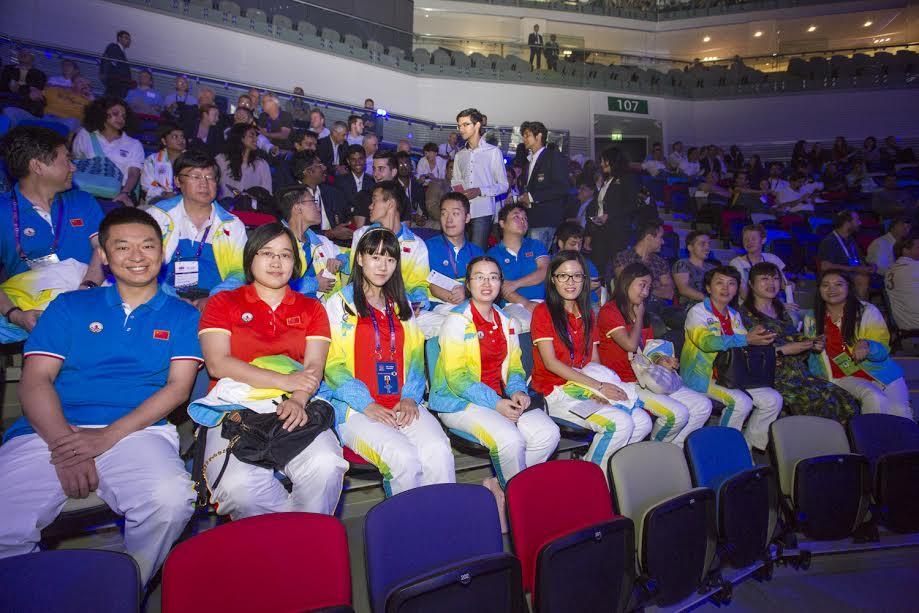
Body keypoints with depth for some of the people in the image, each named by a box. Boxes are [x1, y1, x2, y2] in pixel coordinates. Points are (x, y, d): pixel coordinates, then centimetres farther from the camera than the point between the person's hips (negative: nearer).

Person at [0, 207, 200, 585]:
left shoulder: (182, 316, 14)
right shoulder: (69, 307, 18)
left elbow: (178, 387, 3)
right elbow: (35, 380, 8)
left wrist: (109, 435, -11)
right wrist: (63, 441, -11)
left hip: (137, 430, -1)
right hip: (52, 431, 2)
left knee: (171, 499, -32)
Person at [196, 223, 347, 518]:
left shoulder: (311, 308, 20)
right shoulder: (223, 303, 14)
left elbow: (315, 366, 6)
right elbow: (217, 364, -1)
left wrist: (298, 400, -17)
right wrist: (283, 381, -10)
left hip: (295, 409, 1)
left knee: (325, 466, -30)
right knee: (238, 485, -31)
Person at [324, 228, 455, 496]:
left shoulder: (401, 305, 21)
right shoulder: (339, 303, 6)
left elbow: (416, 355, 15)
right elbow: (332, 365, -2)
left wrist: (410, 397, -3)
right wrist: (366, 404, -14)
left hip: (403, 405, 4)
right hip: (356, 409, -3)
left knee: (439, 452, -24)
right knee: (404, 458, -28)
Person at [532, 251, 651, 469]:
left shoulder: (587, 314, 15)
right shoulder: (543, 312, -5)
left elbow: (595, 362, 11)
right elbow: (550, 362, -14)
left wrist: (598, 390, -11)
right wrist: (599, 386, -17)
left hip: (583, 390, 7)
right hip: (556, 392, -6)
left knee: (643, 421, -10)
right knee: (621, 423, -22)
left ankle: (589, 462, 3)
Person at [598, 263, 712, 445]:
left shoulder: (642, 314, 20)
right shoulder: (609, 311, -7)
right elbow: (630, 345, -19)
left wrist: (662, 361, -3)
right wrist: (639, 317, -2)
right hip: (624, 382, -9)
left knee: (703, 406, -1)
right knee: (677, 413, -22)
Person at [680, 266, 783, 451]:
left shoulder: (734, 315, 15)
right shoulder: (697, 312, -8)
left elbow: (746, 345, 11)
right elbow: (707, 342, -26)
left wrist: (760, 338, -12)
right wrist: (746, 339, -33)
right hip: (703, 376, -7)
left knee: (773, 399, -3)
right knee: (741, 401, -27)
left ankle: (750, 445, 13)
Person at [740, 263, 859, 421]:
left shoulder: (782, 311, 22)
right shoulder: (745, 314, -3)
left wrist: (812, 344, 6)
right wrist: (783, 350, -14)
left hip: (799, 372, 7)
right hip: (774, 377, -7)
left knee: (845, 401, -12)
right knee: (822, 402, -24)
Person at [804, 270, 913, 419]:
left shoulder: (867, 311, 2)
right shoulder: (811, 319, 5)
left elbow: (883, 349, -3)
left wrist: (867, 346, -24)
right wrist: (815, 349, -9)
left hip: (880, 372, 1)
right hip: (843, 377, 0)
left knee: (899, 411, -22)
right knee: (874, 399, -29)